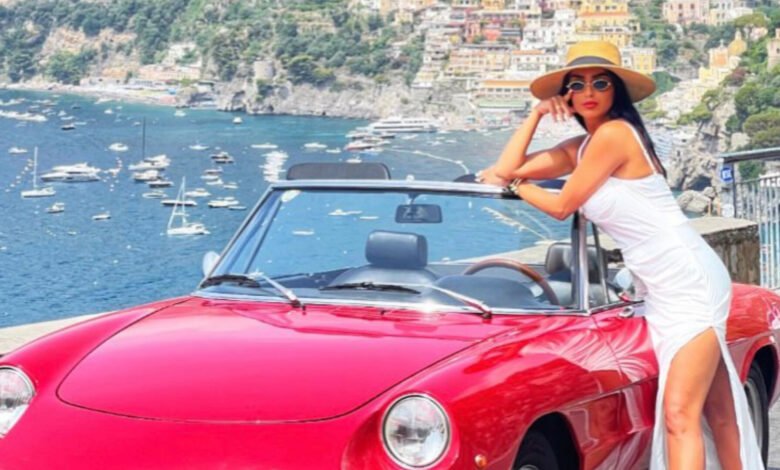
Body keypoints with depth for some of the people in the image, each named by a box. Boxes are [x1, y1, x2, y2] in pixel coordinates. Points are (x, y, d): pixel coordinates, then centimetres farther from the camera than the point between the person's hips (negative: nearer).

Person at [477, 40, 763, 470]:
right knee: (718, 417, 13)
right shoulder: (580, 148, 13)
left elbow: (562, 206, -7)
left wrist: (514, 185, 9)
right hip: (662, 291, 9)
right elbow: (507, 168, 11)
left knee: (680, 414, -17)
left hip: (690, 282, -9)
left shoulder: (614, 133, -13)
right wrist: (537, 113, 8)